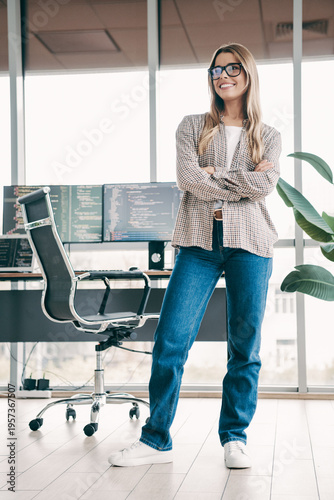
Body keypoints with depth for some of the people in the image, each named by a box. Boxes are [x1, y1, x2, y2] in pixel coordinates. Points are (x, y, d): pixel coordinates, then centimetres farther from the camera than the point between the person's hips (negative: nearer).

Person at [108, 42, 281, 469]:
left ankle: (234, 438, 16)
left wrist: (215, 174, -4)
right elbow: (187, 179, -4)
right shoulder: (192, 128, 13)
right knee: (170, 341, -7)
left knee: (245, 346, 2)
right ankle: (156, 440, 4)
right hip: (199, 242, 0)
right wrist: (242, 183, -2)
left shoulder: (268, 137, 15)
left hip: (249, 244, 1)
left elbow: (266, 184, -4)